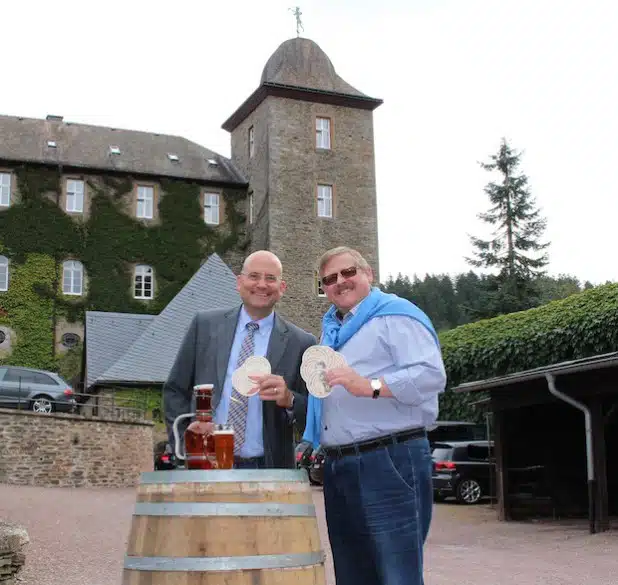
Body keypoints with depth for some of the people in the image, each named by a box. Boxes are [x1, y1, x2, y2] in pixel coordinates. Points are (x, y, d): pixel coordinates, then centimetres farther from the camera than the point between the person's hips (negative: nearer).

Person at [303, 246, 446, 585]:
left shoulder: (396, 315, -3)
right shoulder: (330, 329, 22)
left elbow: (432, 375, -17)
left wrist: (370, 386, -26)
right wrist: (310, 443, 18)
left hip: (390, 461, -8)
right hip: (338, 467, 8)